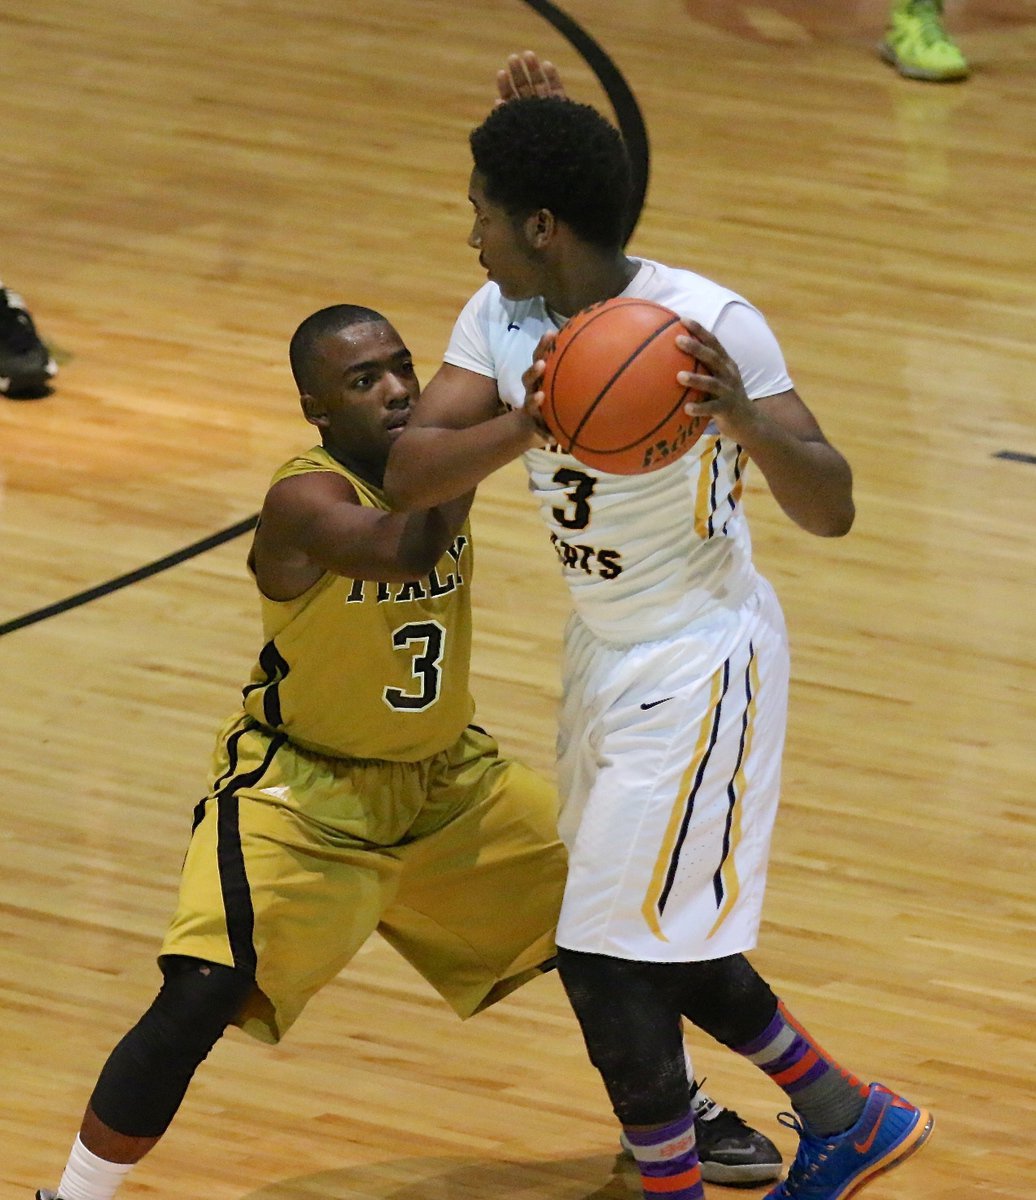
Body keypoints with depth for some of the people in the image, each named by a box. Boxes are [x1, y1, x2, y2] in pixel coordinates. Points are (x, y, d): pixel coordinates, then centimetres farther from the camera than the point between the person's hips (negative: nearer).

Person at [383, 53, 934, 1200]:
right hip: (605, 652, 8)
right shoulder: (503, 318, -7)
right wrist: (530, 424, -35)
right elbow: (406, 471, -18)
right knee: (668, 952, 20)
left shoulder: (709, 323, -24)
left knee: (609, 964, -10)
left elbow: (832, 511, -25)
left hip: (696, 666, -8)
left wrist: (746, 421, -44)